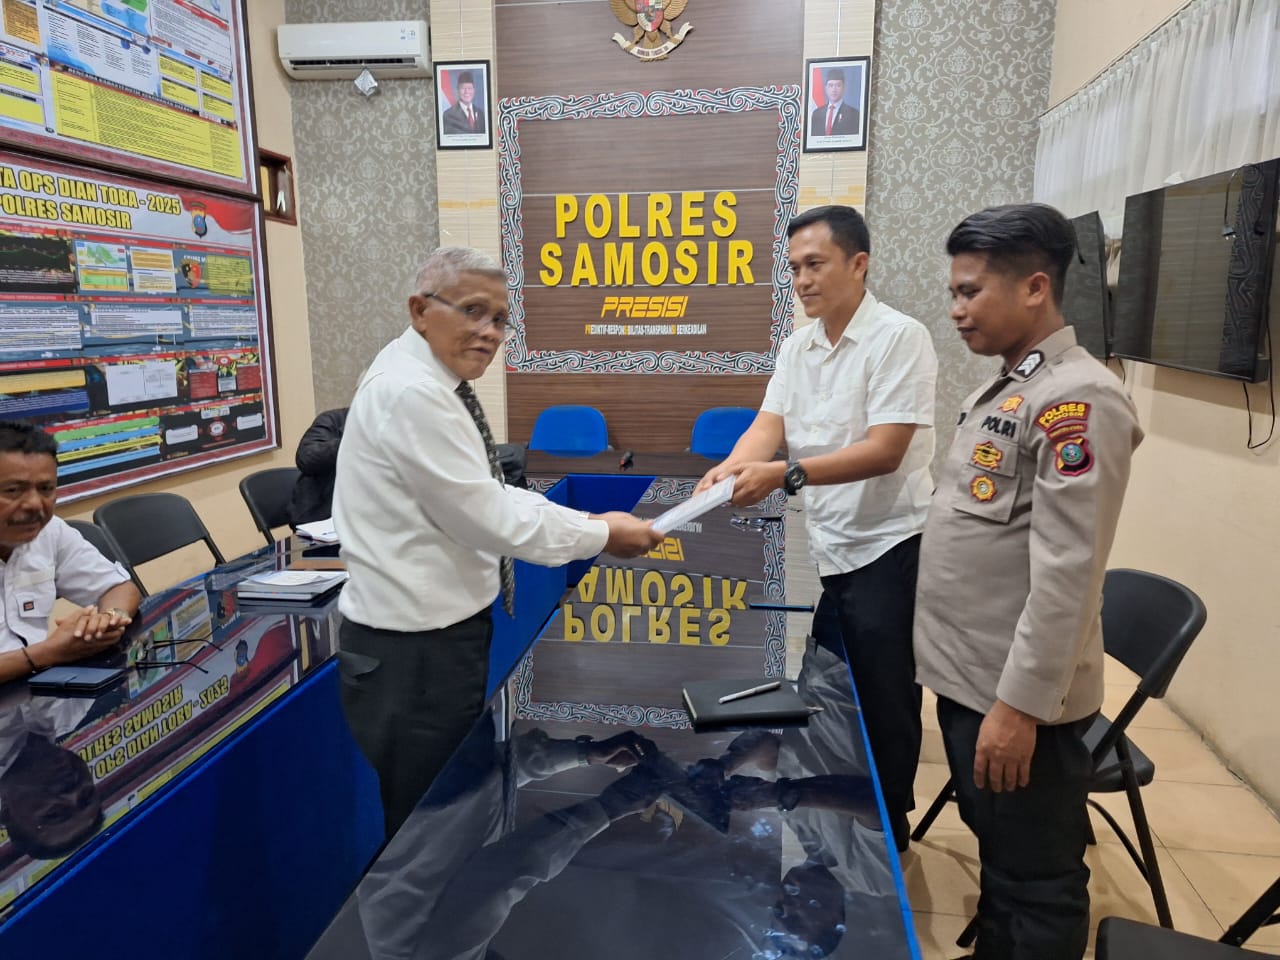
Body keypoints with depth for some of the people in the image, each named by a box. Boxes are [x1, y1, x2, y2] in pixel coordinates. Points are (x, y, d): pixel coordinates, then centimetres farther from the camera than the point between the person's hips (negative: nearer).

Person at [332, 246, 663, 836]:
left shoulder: (433, 384, 9)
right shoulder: (411, 392, -22)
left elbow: (484, 497, 10)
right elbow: (484, 517, -23)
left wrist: (591, 522, 1)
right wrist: (602, 535, -13)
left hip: (435, 630, 10)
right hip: (416, 647, -10)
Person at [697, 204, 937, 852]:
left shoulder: (899, 337, -13)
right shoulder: (797, 346, 9)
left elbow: (884, 451, -21)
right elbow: (770, 423, -1)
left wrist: (786, 475, -30)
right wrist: (731, 468, -22)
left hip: (887, 547, -6)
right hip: (829, 548, 6)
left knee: (883, 702, 6)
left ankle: (887, 830, 27)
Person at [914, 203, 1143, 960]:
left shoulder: (1076, 400, -18)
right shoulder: (1004, 389, 10)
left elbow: (1067, 573, -23)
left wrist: (1021, 704, -20)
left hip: (1019, 697, -9)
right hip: (968, 678, 9)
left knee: (1035, 882, 10)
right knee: (998, 854, 24)